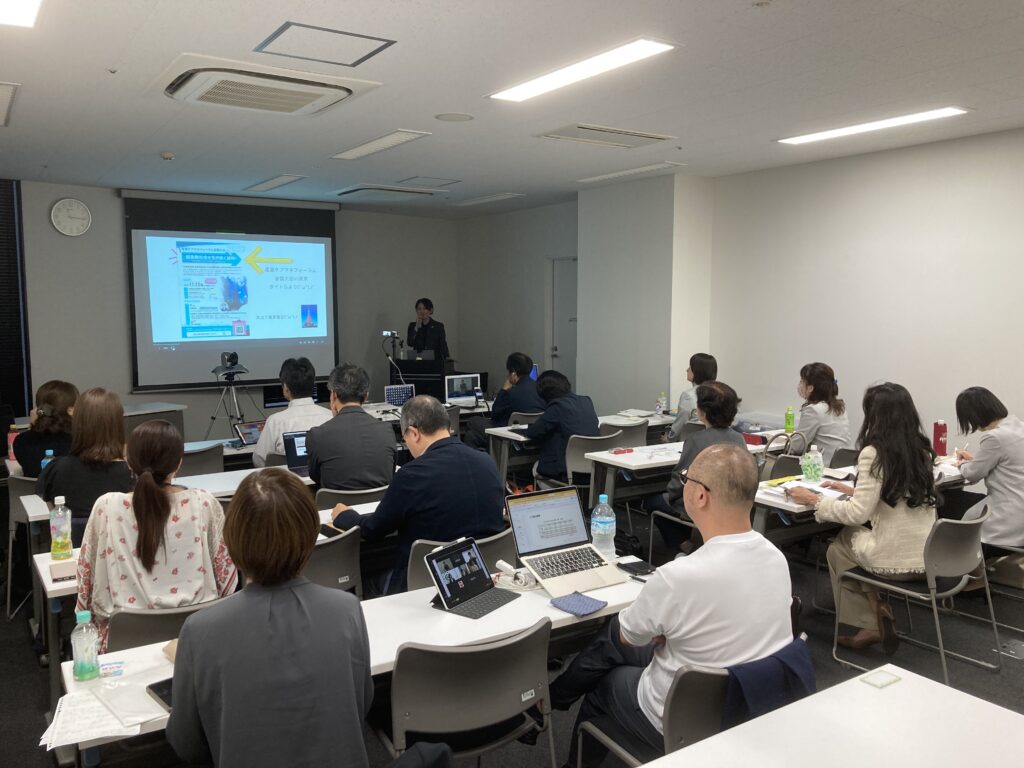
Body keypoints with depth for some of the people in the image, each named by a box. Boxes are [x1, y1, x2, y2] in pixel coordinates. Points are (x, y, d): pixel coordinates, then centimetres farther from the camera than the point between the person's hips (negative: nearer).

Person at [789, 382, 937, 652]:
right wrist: (853, 490, 20)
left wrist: (815, 500, -5)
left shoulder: (874, 453, -16)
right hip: (927, 556, 7)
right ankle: (876, 616, 23)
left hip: (896, 559, -7)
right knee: (850, 535, 25)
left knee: (837, 547, 21)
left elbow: (858, 514, -16)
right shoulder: (922, 449, 6)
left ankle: (870, 624, 22)